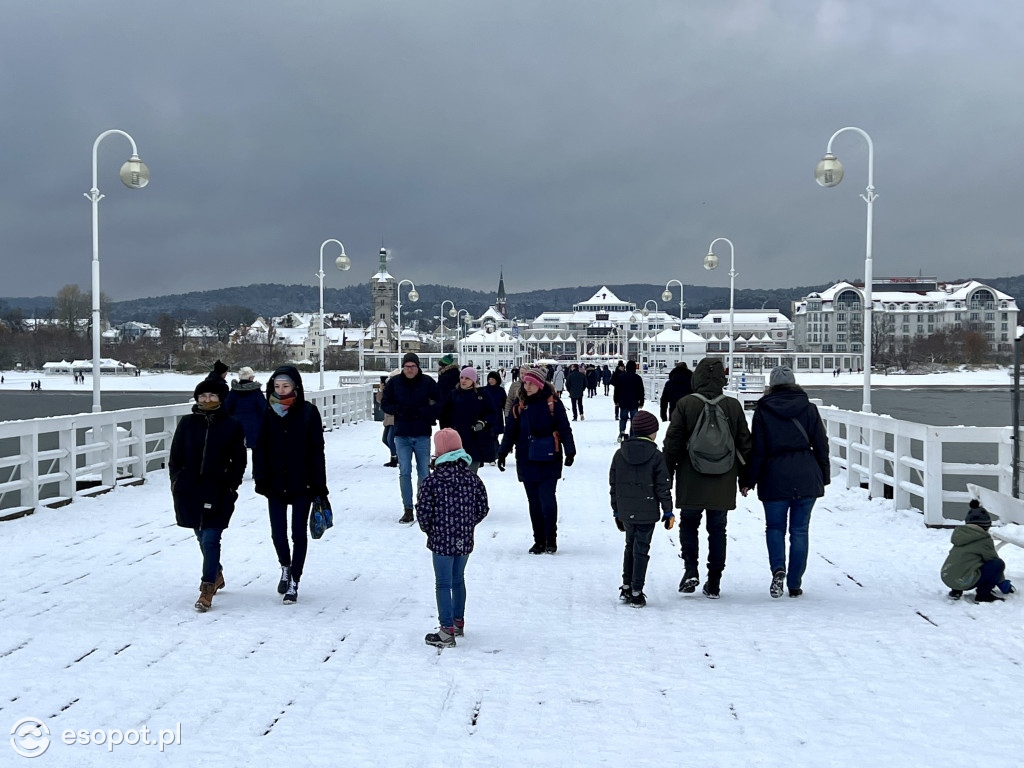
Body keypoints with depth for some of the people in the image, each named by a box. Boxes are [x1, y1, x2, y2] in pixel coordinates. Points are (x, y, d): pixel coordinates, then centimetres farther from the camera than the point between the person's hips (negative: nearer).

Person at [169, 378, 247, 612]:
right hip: (190, 490, 4)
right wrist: (176, 482, 3)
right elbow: (175, 456, 10)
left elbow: (239, 461, 4)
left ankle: (207, 589, -8)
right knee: (202, 536, 17)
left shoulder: (231, 426, -1)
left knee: (210, 538, -11)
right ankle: (216, 574, 40)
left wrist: (231, 486, -3)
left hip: (218, 492, -4)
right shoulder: (187, 423, 5)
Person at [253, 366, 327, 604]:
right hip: (276, 484, 2)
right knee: (278, 533, 5)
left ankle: (294, 581, 13)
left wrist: (319, 484, -7)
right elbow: (260, 449, 5)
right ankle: (285, 567, 33)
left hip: (302, 484, -2)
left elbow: (317, 450, -4)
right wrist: (261, 479, -5)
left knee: (299, 533, 2)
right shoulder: (268, 414, 3)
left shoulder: (308, 412, -5)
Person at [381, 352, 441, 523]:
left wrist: (420, 412, -14)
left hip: (422, 435, -1)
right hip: (402, 435, 1)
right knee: (404, 473, -2)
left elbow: (439, 404, -1)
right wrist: (401, 410, -12)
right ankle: (407, 510, 3)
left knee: (424, 472, 4)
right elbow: (384, 404, 6)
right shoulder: (394, 383, 2)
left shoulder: (428, 382, -2)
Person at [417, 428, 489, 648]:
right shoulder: (472, 478, -1)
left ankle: (447, 632, 0)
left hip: (441, 541, -5)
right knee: (458, 580, 21)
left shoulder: (432, 481, -14)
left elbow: (423, 512, -13)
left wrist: (428, 530, 6)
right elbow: (482, 508, 3)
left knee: (443, 584, 1)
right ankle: (458, 622, 36)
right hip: (465, 540, 5)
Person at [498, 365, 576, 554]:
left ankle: (551, 540, 5)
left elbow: (565, 429, 0)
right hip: (526, 460, 4)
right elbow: (510, 431, 14)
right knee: (534, 502, 7)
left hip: (548, 460, -4)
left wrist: (569, 452, -5)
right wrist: (502, 452, 8)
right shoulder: (519, 405, 8)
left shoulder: (552, 403, -3)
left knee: (547, 500, -8)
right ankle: (539, 541, 15)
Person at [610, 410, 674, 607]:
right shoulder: (656, 456, -9)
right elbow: (663, 487, -7)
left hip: (625, 512, 4)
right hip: (647, 513, -4)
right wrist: (668, 513, 2)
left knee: (630, 546, 20)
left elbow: (613, 485, 7)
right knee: (641, 549, 2)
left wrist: (617, 512, 16)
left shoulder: (619, 454, 3)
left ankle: (626, 588, 22)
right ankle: (636, 593, 3)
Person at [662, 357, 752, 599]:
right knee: (717, 529, 10)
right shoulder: (733, 406, -1)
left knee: (688, 523, 16)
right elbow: (744, 445, 5)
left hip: (691, 483, -2)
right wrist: (745, 479, 16)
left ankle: (690, 570, -2)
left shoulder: (685, 405, -8)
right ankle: (713, 584, 12)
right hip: (723, 485, 2)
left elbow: (672, 444, -5)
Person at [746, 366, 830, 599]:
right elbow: (821, 445, 3)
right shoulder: (808, 408, 3)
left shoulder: (763, 411, -1)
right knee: (799, 530, 8)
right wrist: (823, 477, 12)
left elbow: (757, 451, -3)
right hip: (806, 478, 1)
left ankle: (778, 568, -13)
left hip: (775, 478, -1)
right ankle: (795, 584, 9)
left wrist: (750, 481, 4)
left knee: (774, 527, 12)